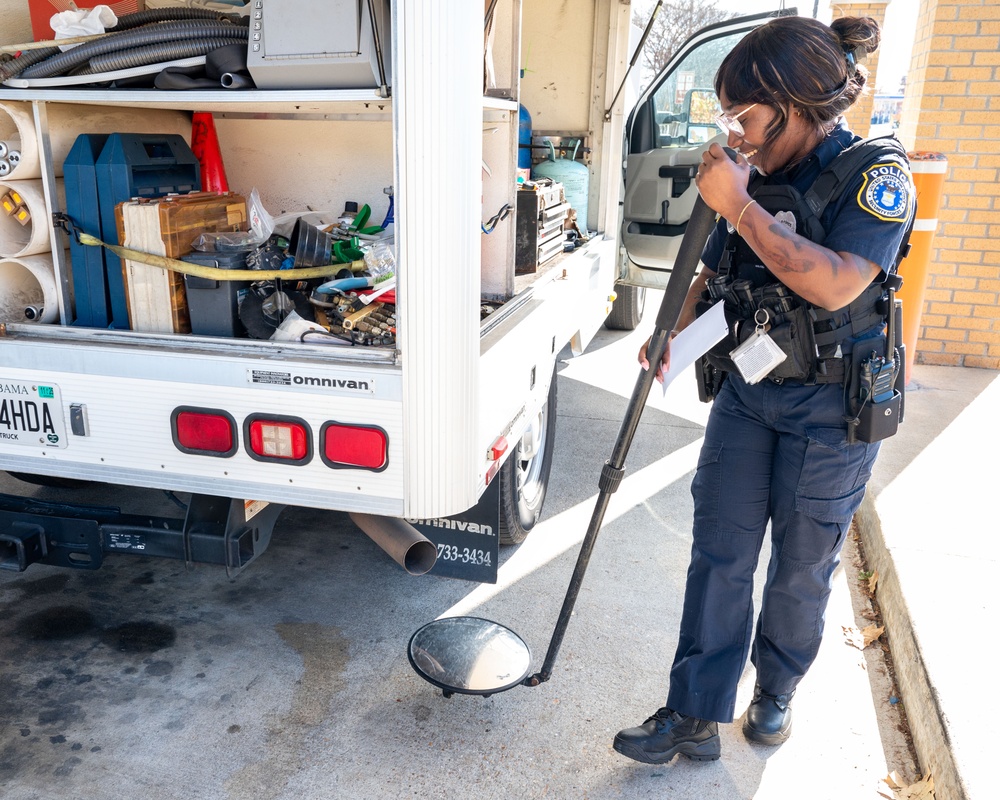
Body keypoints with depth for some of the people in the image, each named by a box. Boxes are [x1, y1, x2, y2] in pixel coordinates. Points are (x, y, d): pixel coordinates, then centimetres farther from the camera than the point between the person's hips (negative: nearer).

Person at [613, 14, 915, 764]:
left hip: (830, 411, -4)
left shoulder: (876, 174, -13)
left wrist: (738, 205, -28)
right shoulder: (757, 177, 1)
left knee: (802, 567, 12)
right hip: (746, 394, 5)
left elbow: (836, 285, -29)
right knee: (719, 556, 5)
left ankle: (777, 691, 36)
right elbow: (713, 275, 11)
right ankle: (696, 717, 16)